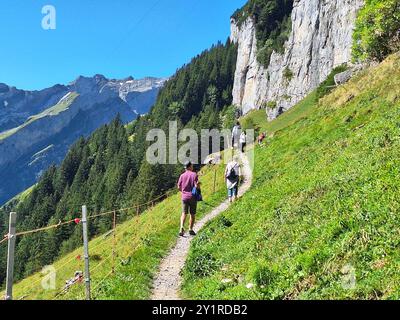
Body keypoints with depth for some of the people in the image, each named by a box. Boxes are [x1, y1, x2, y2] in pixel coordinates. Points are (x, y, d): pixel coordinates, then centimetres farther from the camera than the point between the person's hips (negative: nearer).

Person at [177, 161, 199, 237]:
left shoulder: (182, 175, 3)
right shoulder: (194, 174, -8)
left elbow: (179, 187, 4)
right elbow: (196, 185, -15)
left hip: (184, 197, 3)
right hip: (193, 197, -3)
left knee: (184, 214, 5)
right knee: (192, 214, 10)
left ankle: (182, 227, -13)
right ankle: (190, 229, 13)